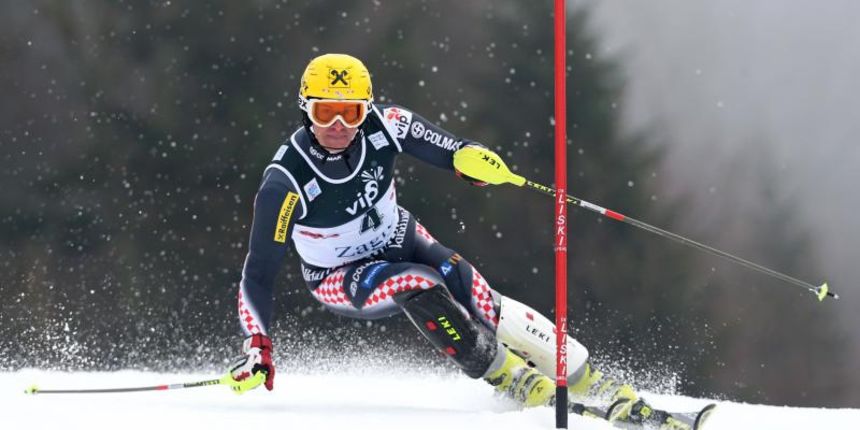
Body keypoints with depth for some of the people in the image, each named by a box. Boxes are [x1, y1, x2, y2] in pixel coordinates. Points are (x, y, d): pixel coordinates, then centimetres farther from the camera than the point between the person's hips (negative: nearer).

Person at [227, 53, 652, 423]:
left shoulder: (382, 125, -23)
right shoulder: (286, 183, -31)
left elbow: (441, 146, -10)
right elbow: (258, 272, -25)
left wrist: (472, 156, -34)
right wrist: (256, 347, -33)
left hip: (398, 239, 3)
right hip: (340, 278, -3)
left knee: (476, 297, -19)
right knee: (417, 285, -32)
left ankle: (589, 381, -10)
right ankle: (506, 375, -14)